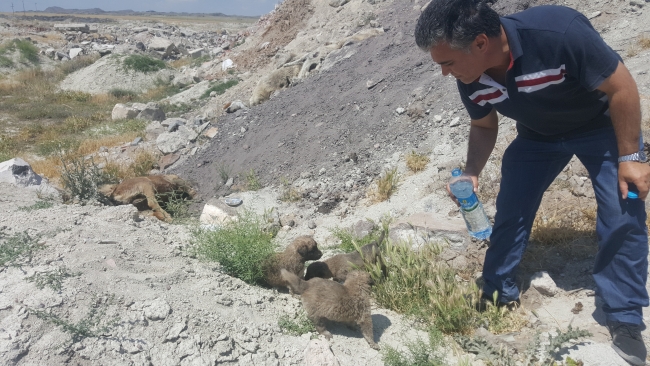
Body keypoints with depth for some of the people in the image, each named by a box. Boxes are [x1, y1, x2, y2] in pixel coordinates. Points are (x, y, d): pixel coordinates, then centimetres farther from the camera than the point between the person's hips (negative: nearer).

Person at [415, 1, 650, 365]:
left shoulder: (559, 31, -40)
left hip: (602, 125, -4)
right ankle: (499, 296, 20)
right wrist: (472, 173, -17)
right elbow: (484, 126, -1)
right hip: (538, 135, 4)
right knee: (510, 212, 1)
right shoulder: (470, 79, -22)